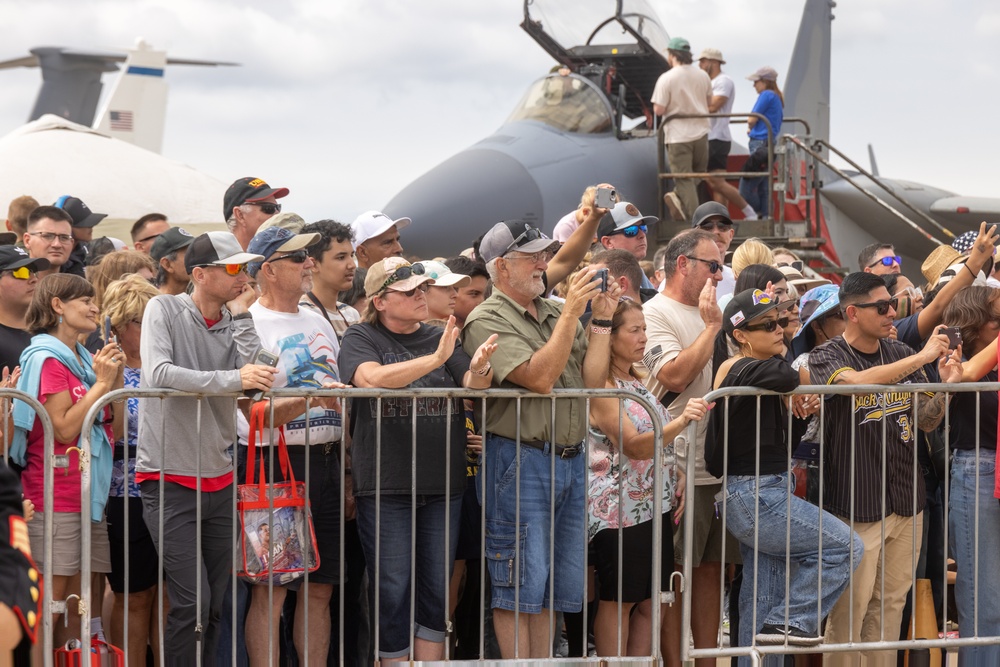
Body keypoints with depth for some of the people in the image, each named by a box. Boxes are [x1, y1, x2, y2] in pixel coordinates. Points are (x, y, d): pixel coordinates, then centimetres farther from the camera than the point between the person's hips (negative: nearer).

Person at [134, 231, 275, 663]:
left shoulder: (233, 324, 8)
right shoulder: (165, 310, -6)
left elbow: (256, 378, -7)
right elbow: (158, 374, -21)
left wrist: (241, 316, -5)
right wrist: (232, 379, -28)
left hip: (218, 478, 6)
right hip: (169, 479, -6)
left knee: (216, 606, 8)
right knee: (193, 602, -13)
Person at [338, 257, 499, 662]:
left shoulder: (441, 338, 12)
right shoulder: (361, 339, 0)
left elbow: (473, 387, -2)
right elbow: (372, 378, -21)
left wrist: (478, 368, -26)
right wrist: (435, 360, -30)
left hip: (443, 484, 4)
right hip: (385, 487, -4)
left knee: (437, 590, 8)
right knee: (393, 591, -1)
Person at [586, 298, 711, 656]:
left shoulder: (636, 382, 13)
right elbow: (634, 445, -25)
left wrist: (677, 476, 5)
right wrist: (682, 421, -39)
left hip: (654, 505, 8)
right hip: (620, 508, -8)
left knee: (651, 601, 9)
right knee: (619, 601, -2)